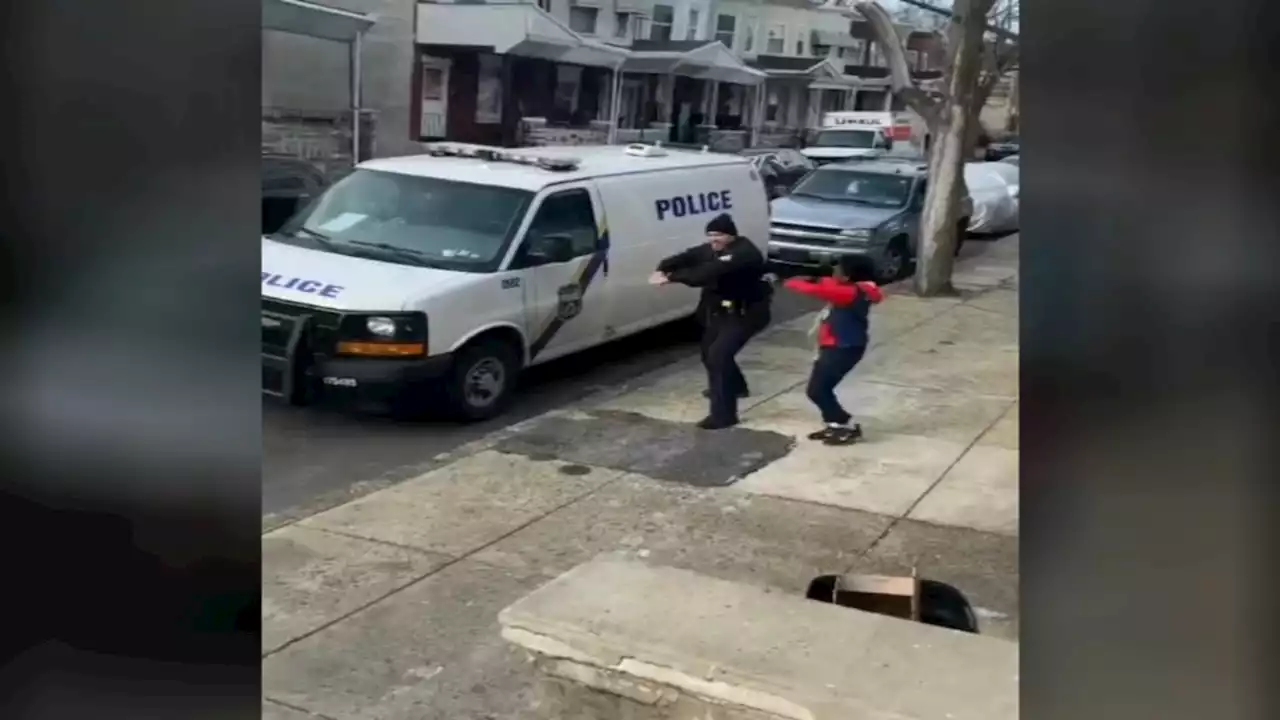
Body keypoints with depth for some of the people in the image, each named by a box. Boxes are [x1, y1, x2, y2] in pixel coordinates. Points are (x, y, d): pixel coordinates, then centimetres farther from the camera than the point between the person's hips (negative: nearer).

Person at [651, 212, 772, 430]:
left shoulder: (744, 253, -27)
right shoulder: (711, 249, 3)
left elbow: (708, 272, -38)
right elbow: (686, 258, -8)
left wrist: (672, 277, -40)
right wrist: (662, 269, -29)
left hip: (745, 313, -10)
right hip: (721, 311, 10)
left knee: (718, 355, -22)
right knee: (710, 352, 25)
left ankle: (723, 414, -18)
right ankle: (735, 386, 53)